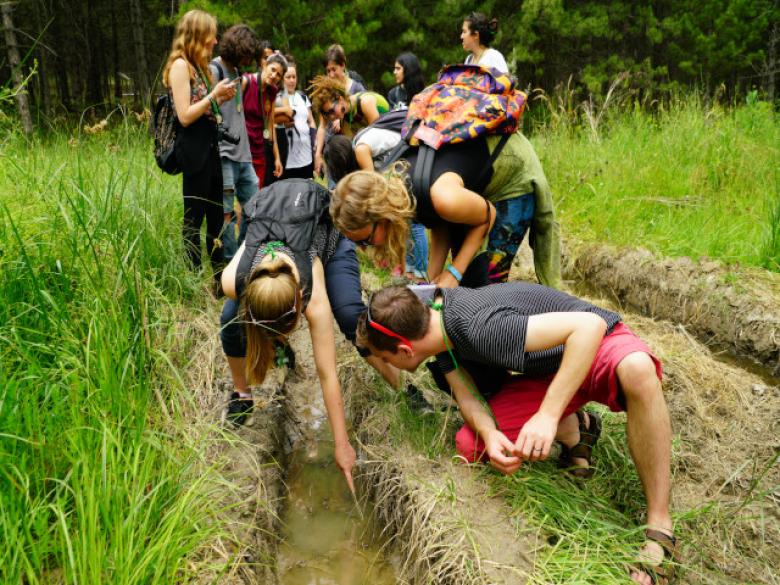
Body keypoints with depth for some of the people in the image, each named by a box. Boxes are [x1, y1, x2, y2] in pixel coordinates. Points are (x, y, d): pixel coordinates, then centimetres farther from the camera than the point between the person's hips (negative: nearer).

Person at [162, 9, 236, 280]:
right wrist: (214, 94, -15)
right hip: (194, 150, -10)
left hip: (210, 147, 10)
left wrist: (221, 98, 5)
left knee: (216, 214, 13)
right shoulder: (180, 65, -11)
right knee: (194, 217, -1)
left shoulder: (198, 66, 17)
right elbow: (185, 116, -18)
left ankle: (220, 275, 23)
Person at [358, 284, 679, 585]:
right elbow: (466, 394, -7)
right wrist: (490, 434, -28)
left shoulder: (480, 327, -37)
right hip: (545, 372, 7)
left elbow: (589, 325, -40)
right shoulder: (434, 316, -10)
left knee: (637, 370, -42)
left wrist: (547, 415, -43)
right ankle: (573, 428, 11)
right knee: (469, 446, -10)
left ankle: (660, 530, -29)